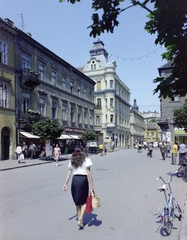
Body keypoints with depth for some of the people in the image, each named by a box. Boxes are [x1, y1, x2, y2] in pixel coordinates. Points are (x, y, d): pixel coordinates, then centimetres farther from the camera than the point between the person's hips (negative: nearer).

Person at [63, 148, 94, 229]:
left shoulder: (72, 161, 11)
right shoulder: (86, 160, 1)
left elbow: (69, 173, 6)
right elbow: (89, 173, -5)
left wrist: (65, 184, 8)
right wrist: (91, 184, -4)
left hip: (75, 180, 3)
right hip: (83, 179, -3)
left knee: (77, 202, 16)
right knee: (84, 201, 10)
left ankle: (79, 219, 23)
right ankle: (80, 219, -2)